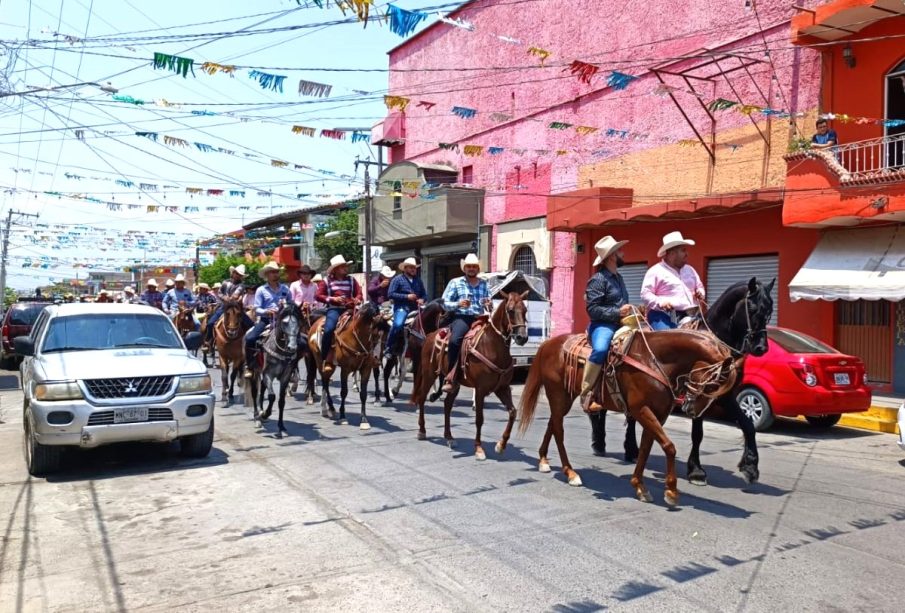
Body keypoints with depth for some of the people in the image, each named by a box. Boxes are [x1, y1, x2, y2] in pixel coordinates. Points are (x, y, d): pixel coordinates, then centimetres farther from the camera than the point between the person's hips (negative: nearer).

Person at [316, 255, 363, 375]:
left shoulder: (351, 280, 16)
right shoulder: (327, 281, 9)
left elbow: (359, 293, 14)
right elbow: (318, 296, 5)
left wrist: (357, 299, -10)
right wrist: (332, 299, -9)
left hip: (349, 309, 3)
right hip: (334, 309, -3)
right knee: (329, 329, -27)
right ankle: (326, 360, -18)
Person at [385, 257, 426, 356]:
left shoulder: (418, 280, 17)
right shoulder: (397, 279, 1)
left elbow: (424, 294, 22)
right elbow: (390, 294, -7)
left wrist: (422, 299, -4)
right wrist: (406, 296, -14)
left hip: (415, 308, 6)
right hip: (402, 307, -6)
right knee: (398, 324, -31)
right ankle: (388, 348, -16)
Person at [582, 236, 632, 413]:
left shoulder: (618, 277, 19)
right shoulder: (598, 280, -8)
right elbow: (592, 309, -16)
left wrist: (629, 311, 13)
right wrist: (617, 312, -19)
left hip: (620, 325, 9)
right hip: (602, 325, -9)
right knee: (600, 349, -37)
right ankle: (586, 395, -32)